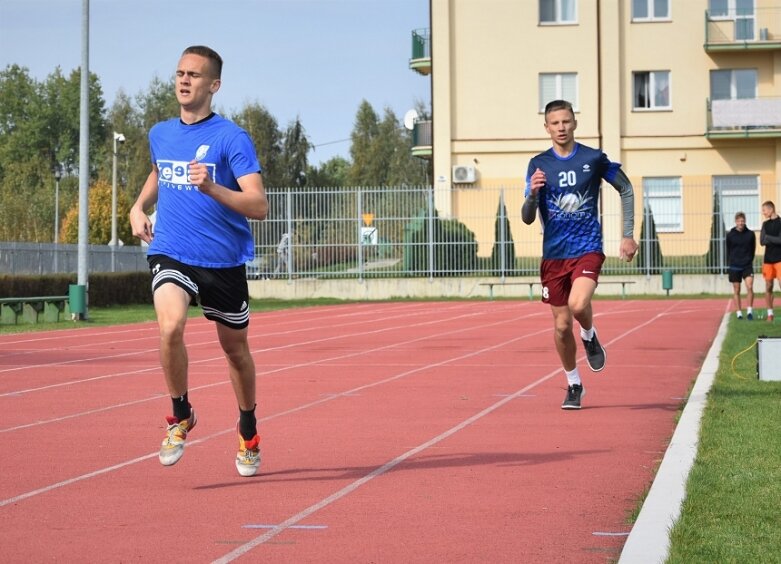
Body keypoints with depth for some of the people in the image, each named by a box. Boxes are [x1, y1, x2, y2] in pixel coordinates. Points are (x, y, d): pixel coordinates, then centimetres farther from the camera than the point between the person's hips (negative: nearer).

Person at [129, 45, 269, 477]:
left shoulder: (232, 138, -11)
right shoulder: (160, 134, 7)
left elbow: (259, 206, -19)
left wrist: (210, 187, -33)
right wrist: (139, 207, 14)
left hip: (224, 262, -2)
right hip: (170, 255, 2)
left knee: (235, 349, 13)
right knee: (170, 327, -27)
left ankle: (248, 434, 38)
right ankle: (180, 416, -3)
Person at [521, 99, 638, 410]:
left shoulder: (594, 158, -2)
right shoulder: (538, 165, 1)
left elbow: (626, 189, 12)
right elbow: (527, 219, -2)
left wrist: (628, 235, 8)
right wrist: (533, 193, -23)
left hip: (587, 248, -2)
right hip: (554, 253, 2)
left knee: (578, 304, -28)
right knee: (561, 325, 5)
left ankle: (590, 337, 7)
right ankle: (574, 385, 25)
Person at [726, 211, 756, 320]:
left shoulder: (750, 234, 1)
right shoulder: (730, 235, 0)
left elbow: (753, 250, 9)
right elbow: (728, 251, 5)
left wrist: (749, 261, 2)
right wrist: (729, 265, 3)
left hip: (747, 266, 0)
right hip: (734, 266, 0)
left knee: (750, 287, -15)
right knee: (736, 290, 5)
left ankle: (750, 311, -8)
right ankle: (739, 312, 13)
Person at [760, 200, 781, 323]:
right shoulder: (765, 224, 12)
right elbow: (762, 241, 3)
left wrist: (768, 238, -6)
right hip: (768, 259, 5)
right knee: (768, 287, 6)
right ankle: (770, 314, 12)